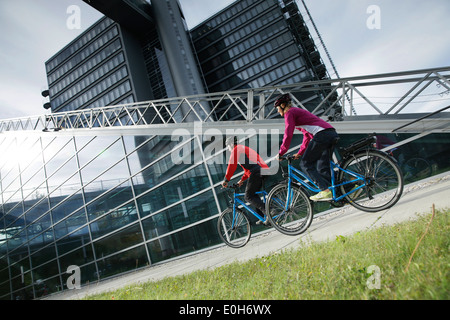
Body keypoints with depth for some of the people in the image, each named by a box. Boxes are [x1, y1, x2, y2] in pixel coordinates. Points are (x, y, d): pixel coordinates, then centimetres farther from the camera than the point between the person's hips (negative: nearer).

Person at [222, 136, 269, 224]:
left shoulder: (236, 149, 6)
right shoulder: (246, 149, 35)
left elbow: (232, 165, -4)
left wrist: (226, 180, 2)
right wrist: (242, 180, 39)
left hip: (256, 173, -9)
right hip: (264, 171, 9)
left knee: (248, 197, -4)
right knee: (253, 194, 19)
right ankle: (263, 217, 13)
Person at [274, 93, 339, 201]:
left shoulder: (290, 112, 3)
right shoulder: (299, 112, 31)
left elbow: (288, 135, -8)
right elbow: (307, 137, 31)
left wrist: (280, 153, 0)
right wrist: (300, 153, 30)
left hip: (322, 135, -9)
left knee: (305, 164, -3)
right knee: (322, 168, 10)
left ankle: (325, 191, -11)